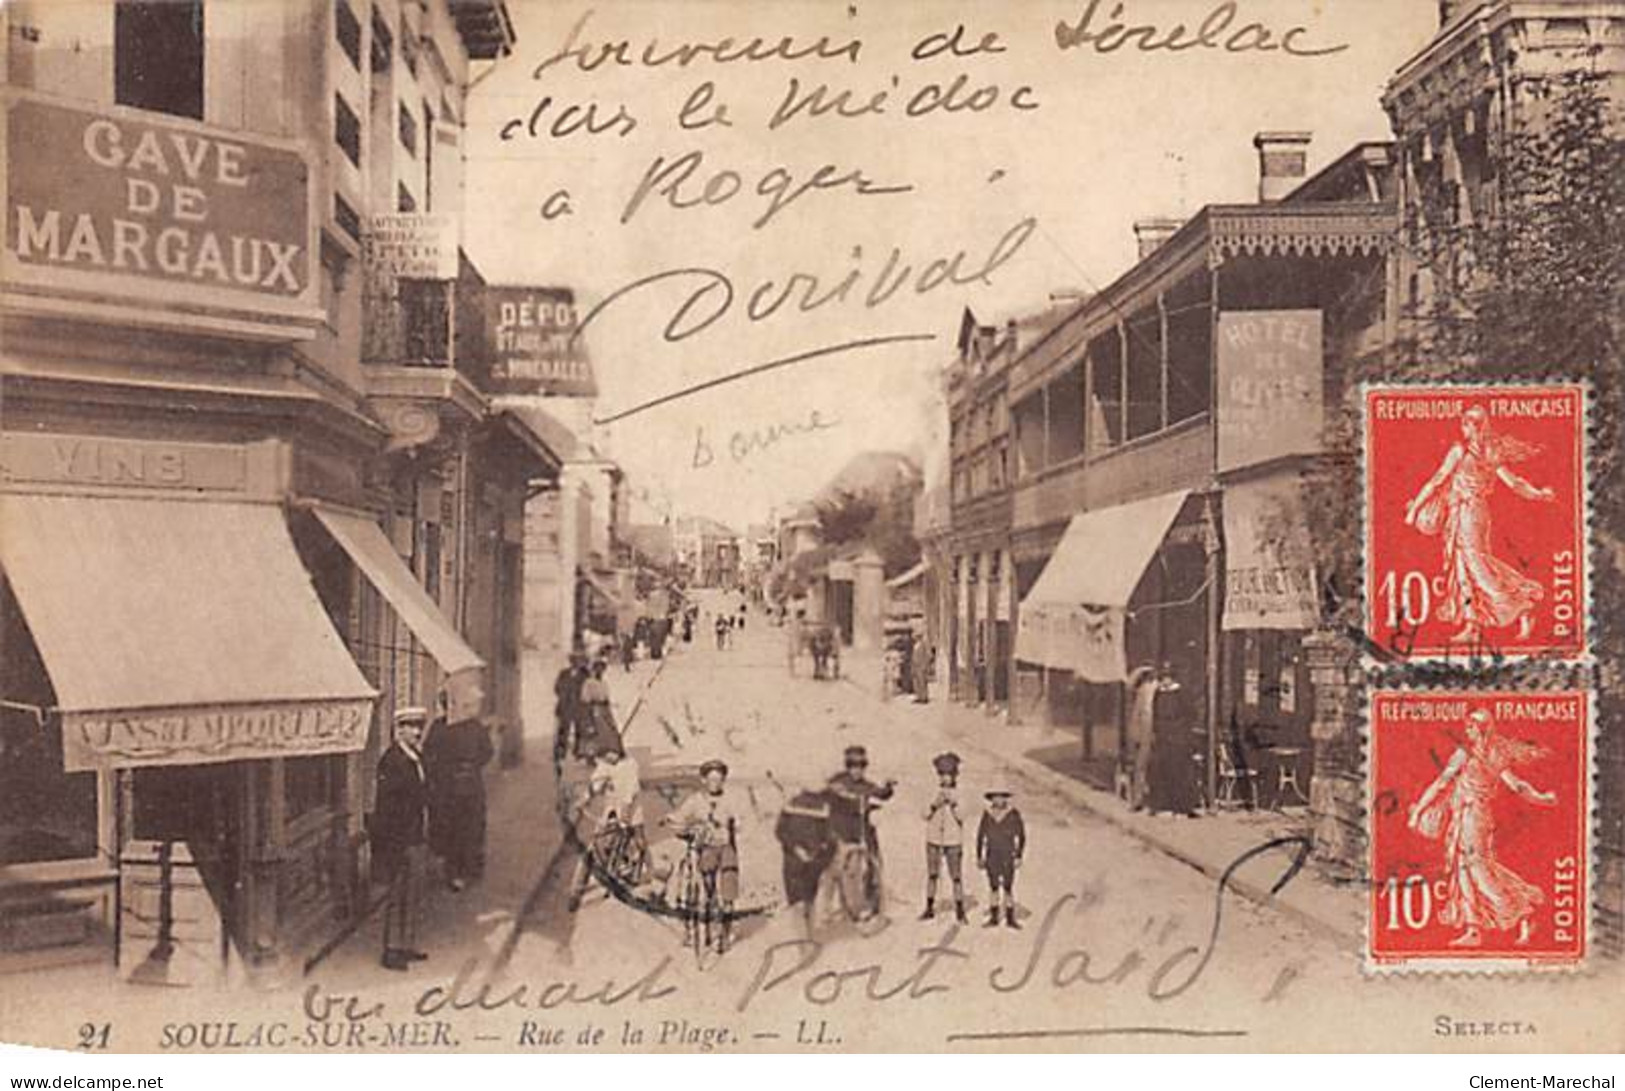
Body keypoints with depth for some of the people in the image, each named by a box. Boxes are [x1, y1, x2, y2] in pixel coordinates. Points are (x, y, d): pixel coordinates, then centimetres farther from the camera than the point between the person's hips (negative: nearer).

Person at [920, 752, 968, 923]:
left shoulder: (958, 794, -4)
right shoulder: (935, 792, 1)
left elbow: (961, 819, -8)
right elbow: (926, 815, -1)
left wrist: (953, 806, -22)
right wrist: (935, 805, -17)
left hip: (953, 840, -2)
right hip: (934, 838, 2)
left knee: (956, 876, -3)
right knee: (932, 874, 8)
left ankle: (960, 911, 3)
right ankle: (929, 908, 17)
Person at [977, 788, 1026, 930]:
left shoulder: (1013, 814, -9)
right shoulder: (987, 814, 0)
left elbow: (1021, 836, -5)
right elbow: (980, 836, 7)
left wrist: (1019, 857, -10)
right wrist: (979, 857, 4)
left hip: (1008, 856, -2)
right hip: (992, 855, 2)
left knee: (1008, 887, -3)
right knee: (993, 887, 5)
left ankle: (1010, 919, 7)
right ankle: (993, 919, 12)